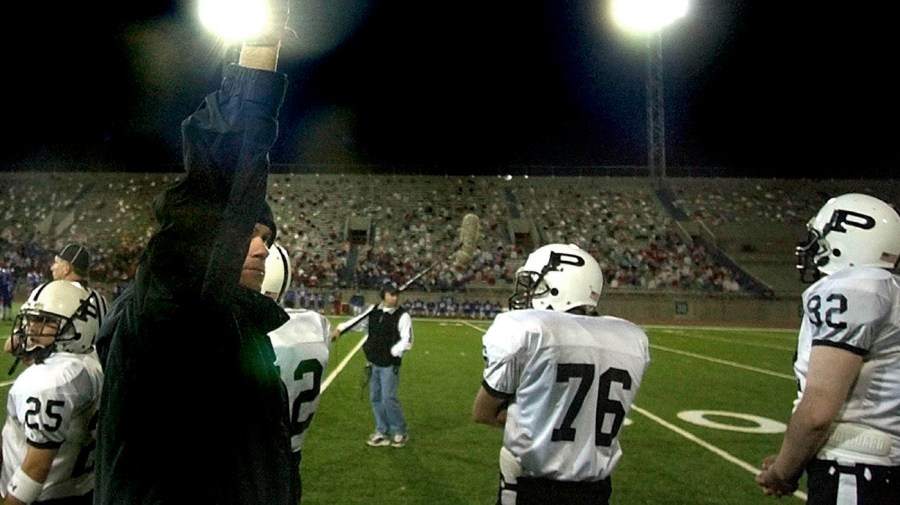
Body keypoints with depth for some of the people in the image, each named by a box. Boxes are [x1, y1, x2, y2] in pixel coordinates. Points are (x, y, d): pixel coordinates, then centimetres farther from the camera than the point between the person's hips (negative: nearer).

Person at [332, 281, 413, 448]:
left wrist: (392, 352, -17)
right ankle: (382, 432, 25)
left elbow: (407, 341, -15)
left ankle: (400, 432, 12)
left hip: (390, 364, -6)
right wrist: (340, 328, 3)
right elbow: (357, 322, 15)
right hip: (373, 363, 6)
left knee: (389, 398, -7)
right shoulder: (373, 312, 5)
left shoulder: (403, 316, -11)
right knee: (375, 398, 11)